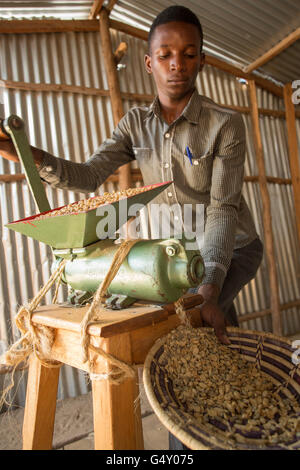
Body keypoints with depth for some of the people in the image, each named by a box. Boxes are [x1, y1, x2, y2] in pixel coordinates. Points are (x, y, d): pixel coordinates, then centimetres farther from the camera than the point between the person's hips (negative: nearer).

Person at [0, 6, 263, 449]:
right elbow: (88, 176, -14)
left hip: (234, 247, -4)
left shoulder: (225, 123, -18)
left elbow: (223, 207, -25)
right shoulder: (136, 123, -5)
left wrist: (210, 286, -35)